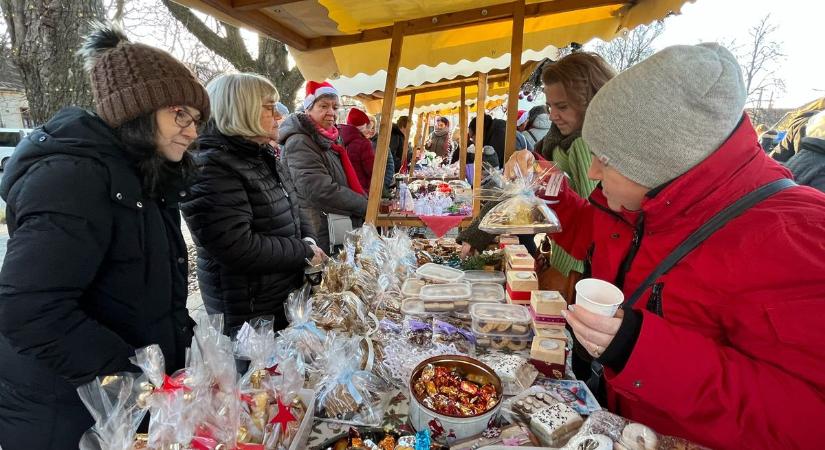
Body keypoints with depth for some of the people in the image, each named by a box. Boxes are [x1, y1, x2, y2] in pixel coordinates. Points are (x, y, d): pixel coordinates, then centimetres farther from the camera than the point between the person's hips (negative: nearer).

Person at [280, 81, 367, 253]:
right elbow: (322, 192, -26)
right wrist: (366, 205, -17)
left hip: (341, 230, 9)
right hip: (321, 234, -9)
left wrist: (366, 200, 6)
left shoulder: (329, 139, 12)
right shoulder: (299, 143, -16)